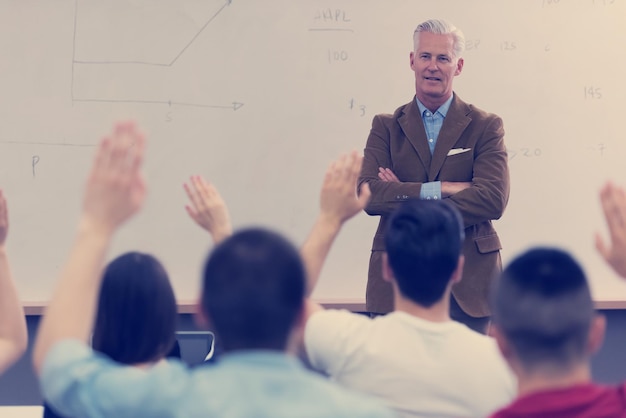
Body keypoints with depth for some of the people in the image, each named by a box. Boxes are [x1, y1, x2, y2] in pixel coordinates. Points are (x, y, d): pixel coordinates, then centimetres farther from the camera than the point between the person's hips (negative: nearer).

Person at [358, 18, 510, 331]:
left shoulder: (486, 127, 4)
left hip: (467, 282, -1)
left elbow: (494, 199, -11)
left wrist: (405, 199, -13)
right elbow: (368, 194, -8)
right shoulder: (386, 126, 8)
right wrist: (439, 189, -17)